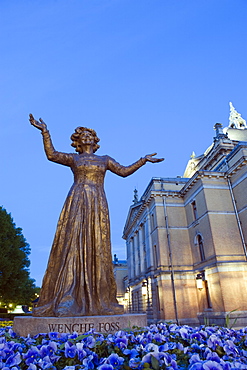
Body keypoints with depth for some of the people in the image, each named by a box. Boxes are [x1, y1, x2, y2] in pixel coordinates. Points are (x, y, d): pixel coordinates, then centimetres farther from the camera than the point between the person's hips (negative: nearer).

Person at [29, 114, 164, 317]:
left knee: (96, 247, -5)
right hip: (77, 202, -2)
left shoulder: (105, 159, 23)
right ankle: (66, 300, -14)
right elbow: (52, 154, 5)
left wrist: (143, 160, 14)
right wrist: (45, 132, -1)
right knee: (72, 243, -14)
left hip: (98, 204, 2)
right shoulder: (73, 158, 18)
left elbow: (124, 171, 17)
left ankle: (97, 299, -3)